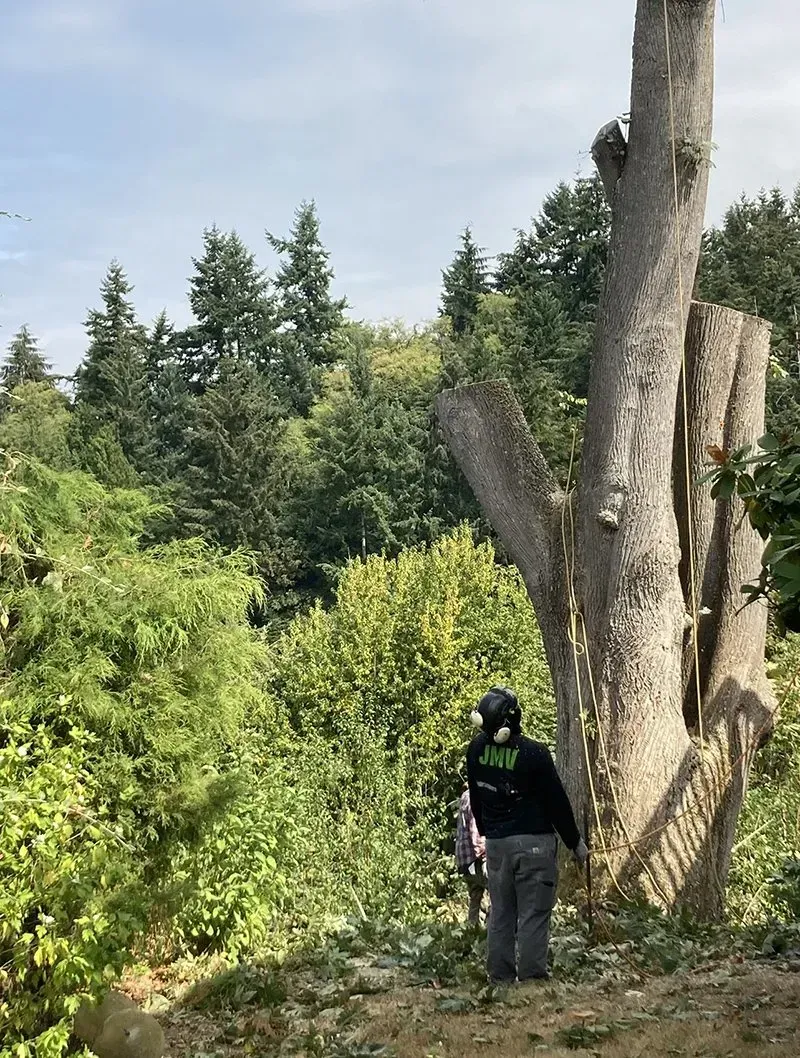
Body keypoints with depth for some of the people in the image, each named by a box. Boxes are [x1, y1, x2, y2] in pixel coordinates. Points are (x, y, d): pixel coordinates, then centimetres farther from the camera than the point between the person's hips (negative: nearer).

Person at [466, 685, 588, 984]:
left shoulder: (477, 749, -2)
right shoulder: (534, 754, -17)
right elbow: (557, 802, -8)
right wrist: (576, 843, 4)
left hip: (495, 844, 5)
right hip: (534, 842, -5)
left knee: (500, 914, 10)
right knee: (534, 915, -2)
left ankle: (501, 979, 12)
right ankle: (531, 978, -3)